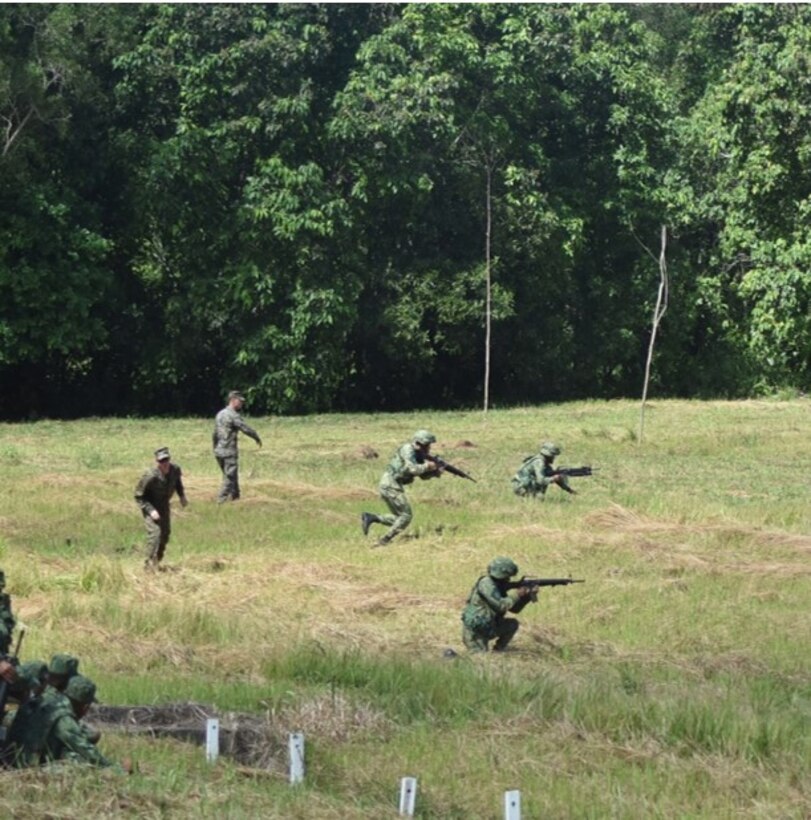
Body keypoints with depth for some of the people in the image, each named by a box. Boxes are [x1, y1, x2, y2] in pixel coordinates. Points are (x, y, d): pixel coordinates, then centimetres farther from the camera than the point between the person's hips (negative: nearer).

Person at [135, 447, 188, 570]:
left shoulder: (175, 470, -18)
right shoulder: (150, 477, -34)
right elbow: (139, 496, -23)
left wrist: (182, 495, 1)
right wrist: (151, 510, -31)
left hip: (164, 505, 6)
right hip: (149, 505, -6)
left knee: (165, 533, 12)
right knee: (155, 532, -20)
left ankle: (157, 560, 31)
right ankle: (150, 564, -13)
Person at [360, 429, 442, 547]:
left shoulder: (418, 454, 15)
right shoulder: (407, 450, -13)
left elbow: (424, 475, 20)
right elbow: (413, 469, -26)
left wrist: (435, 472, 1)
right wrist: (427, 466, -11)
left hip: (388, 486, 10)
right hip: (391, 485, -10)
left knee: (399, 519, 12)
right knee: (406, 516, -8)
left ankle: (369, 517, 3)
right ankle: (383, 542, -8)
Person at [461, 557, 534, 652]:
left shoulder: (500, 587, 9)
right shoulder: (486, 584, -19)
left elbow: (515, 608, 13)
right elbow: (501, 605, -29)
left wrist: (527, 596, -1)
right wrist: (516, 594, -17)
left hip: (488, 627, 9)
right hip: (474, 631, -9)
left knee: (513, 624, 4)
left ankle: (498, 651, 11)